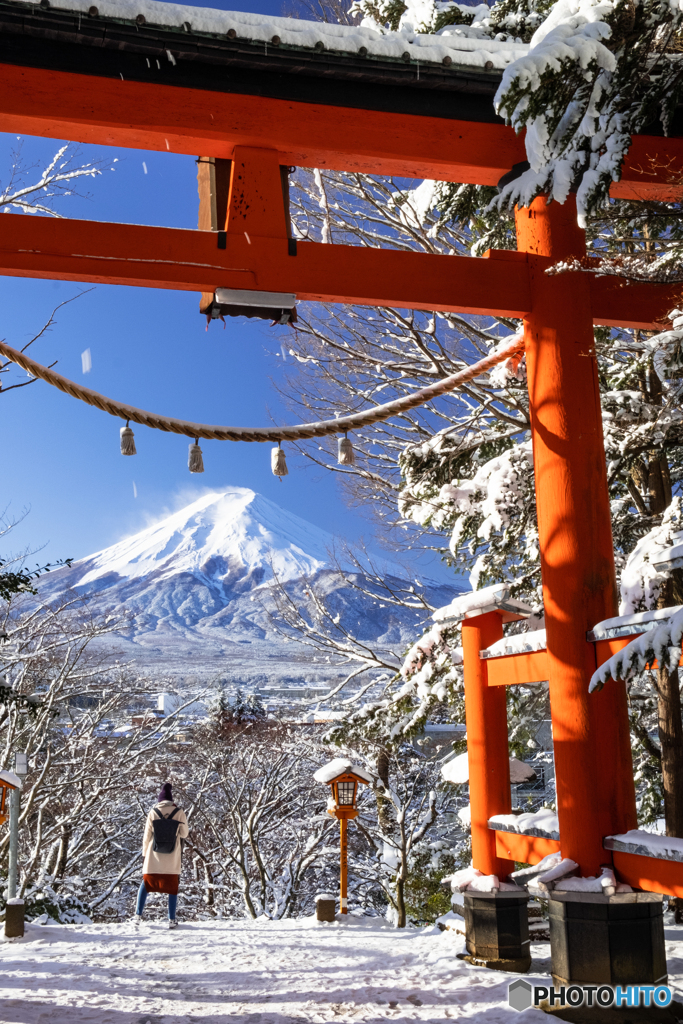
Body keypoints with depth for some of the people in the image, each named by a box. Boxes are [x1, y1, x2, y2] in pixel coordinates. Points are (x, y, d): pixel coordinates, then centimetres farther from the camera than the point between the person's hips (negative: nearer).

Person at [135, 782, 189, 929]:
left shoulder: (153, 812, -3)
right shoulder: (179, 812, -5)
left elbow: (147, 835, 0)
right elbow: (184, 833, -2)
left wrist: (145, 852, 12)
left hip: (154, 857, 1)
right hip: (172, 857, -1)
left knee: (146, 883, 17)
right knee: (172, 887, 9)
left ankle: (138, 915, 14)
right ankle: (172, 919, 7)